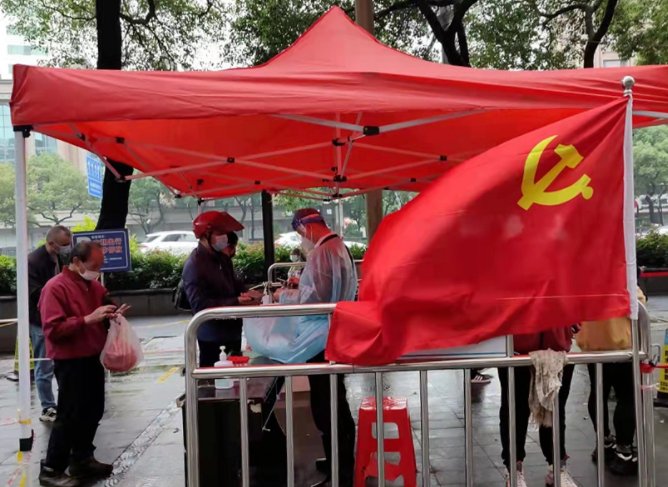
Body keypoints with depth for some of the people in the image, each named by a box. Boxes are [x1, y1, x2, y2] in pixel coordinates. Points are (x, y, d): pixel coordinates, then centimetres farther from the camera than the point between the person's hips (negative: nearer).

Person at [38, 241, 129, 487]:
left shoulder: (94, 285, 10)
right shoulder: (55, 288, -15)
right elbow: (53, 329, -22)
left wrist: (111, 316, 1)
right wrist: (88, 319, -28)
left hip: (93, 358, 8)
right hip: (70, 362, -8)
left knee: (93, 411, 15)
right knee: (70, 416, -1)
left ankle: (82, 460, 30)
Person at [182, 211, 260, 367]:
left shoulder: (221, 258, 5)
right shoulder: (194, 265, -23)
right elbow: (200, 305, -28)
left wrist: (246, 293, -7)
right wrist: (236, 302, -33)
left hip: (231, 328, 9)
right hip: (211, 335, -9)